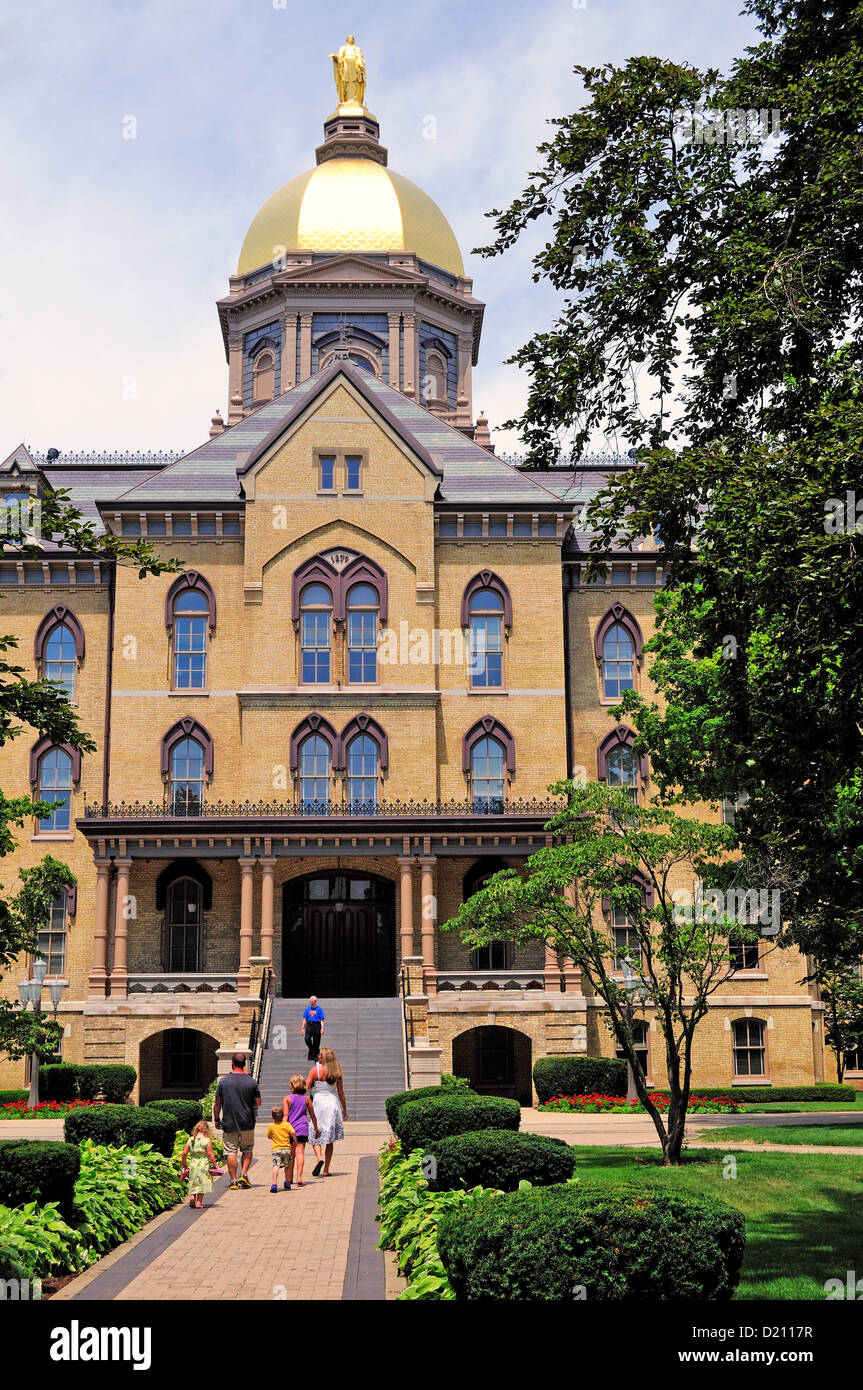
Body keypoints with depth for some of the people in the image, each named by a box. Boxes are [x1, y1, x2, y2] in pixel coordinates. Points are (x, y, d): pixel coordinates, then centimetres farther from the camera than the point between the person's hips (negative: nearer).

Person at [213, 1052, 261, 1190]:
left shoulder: (223, 1081, -4)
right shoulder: (251, 1081, -4)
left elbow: (217, 1103, 1)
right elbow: (258, 1102, 4)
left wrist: (216, 1119, 12)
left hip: (229, 1124, -1)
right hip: (247, 1123, 1)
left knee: (231, 1152, 5)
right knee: (247, 1150, 16)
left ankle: (233, 1180, 4)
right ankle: (244, 1175, 4)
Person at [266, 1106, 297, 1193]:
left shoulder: (271, 1126, 4)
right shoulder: (287, 1124, 2)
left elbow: (269, 1137, 18)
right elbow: (293, 1133, -11)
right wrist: (295, 1141, 5)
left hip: (276, 1149, -2)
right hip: (287, 1149, 2)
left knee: (276, 1166, -13)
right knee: (287, 1167, 19)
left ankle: (274, 1184, -29)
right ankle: (287, 1183, 31)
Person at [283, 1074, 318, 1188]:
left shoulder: (287, 1098, 1)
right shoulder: (306, 1098, 6)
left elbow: (286, 1115, -6)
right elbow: (313, 1116, 12)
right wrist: (316, 1128, 25)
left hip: (290, 1128, 0)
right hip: (302, 1128, 0)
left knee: (291, 1154, 11)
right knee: (300, 1153, -4)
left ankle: (289, 1178, 19)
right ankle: (299, 1178, -14)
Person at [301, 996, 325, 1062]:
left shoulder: (319, 1009, 3)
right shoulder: (307, 1009, 13)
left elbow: (322, 1020, -1)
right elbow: (304, 1019, 15)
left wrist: (322, 1028, -12)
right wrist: (302, 1028, 7)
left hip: (316, 1025, -2)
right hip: (309, 1025, 2)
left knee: (316, 1041, -1)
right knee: (307, 1039, -18)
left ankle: (315, 1056, 13)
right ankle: (311, 1050, 9)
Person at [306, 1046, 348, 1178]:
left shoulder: (315, 1070, -6)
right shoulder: (337, 1072, 2)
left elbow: (306, 1088, -8)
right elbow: (341, 1093, 5)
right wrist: (345, 1110, 13)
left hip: (319, 1103, -3)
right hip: (333, 1104, 3)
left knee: (315, 1136, 5)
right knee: (330, 1140, 10)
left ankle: (319, 1158, -22)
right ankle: (326, 1169, 10)